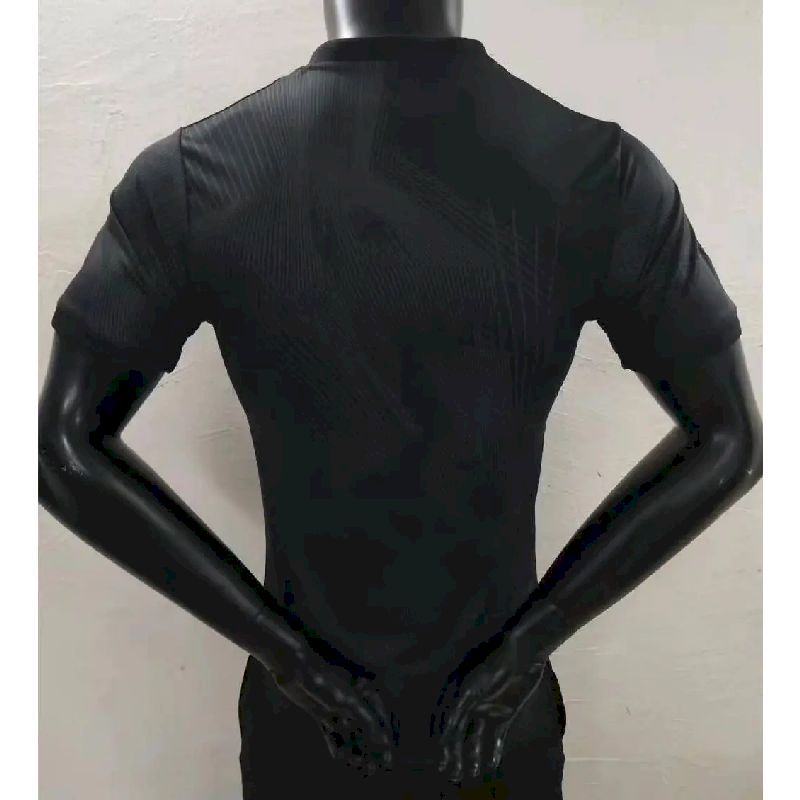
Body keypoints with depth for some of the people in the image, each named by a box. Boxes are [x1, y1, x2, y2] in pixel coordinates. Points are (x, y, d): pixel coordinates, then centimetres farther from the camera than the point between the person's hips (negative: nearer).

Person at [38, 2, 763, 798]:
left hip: (302, 730, 1)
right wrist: (524, 642, -11)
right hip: (506, 720, 1)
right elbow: (729, 438, -11)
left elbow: (64, 444, -15)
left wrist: (290, 653, -12)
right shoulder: (598, 170, -17)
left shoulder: (192, 176, -17)